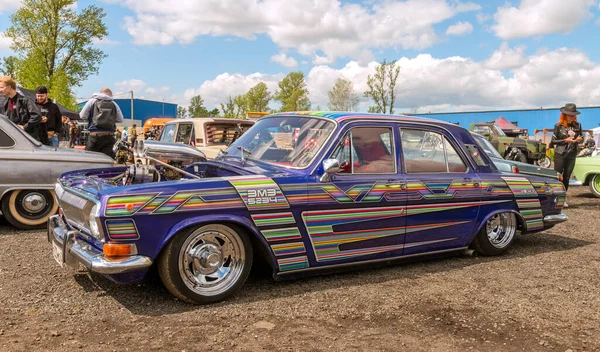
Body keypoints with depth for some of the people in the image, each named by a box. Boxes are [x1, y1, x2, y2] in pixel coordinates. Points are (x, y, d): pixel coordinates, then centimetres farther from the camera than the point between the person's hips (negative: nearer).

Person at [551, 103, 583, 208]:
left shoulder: (577, 125, 3)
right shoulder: (559, 126, -7)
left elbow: (580, 139, 13)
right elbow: (553, 141, -6)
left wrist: (579, 140, -10)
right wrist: (566, 140, -18)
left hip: (572, 155, 4)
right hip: (560, 154, -4)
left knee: (567, 177, 9)